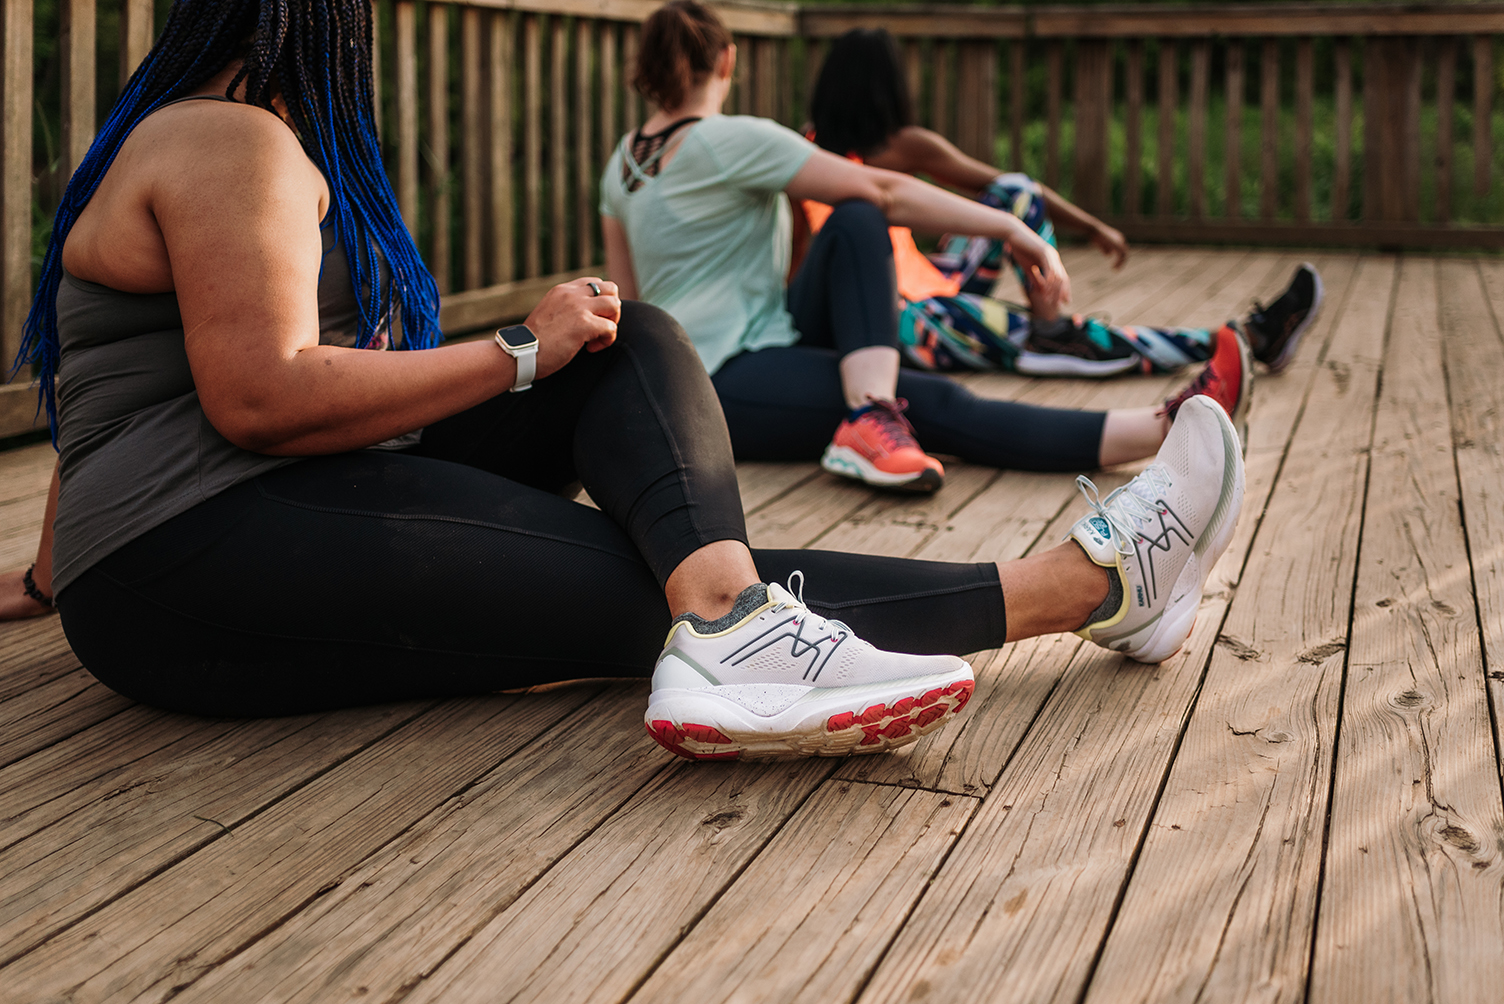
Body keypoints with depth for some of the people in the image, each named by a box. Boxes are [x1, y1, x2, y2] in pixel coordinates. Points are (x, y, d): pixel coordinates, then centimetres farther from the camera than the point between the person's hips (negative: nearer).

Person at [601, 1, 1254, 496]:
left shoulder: (623, 161, 12)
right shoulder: (733, 140, -12)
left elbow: (627, 299, 19)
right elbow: (887, 191, -14)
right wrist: (1011, 229, -11)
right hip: (719, 392, -9)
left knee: (857, 223, 6)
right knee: (932, 404, -20)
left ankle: (869, 421, -12)